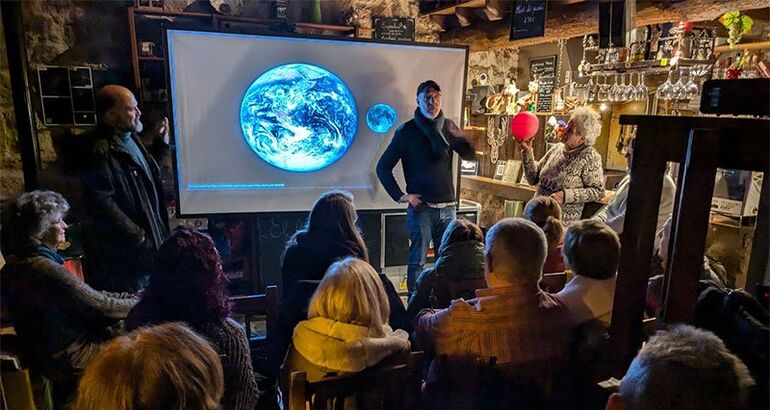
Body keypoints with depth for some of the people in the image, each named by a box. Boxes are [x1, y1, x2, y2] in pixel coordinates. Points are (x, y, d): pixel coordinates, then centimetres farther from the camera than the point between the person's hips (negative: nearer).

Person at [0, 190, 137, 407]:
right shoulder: (45, 270, -29)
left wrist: (131, 297, 5)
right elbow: (103, 306, -22)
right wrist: (141, 304, -5)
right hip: (69, 359, -8)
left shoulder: (17, 264, 1)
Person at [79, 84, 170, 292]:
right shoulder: (100, 152, -20)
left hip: (149, 243, 10)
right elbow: (102, 204, -24)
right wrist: (137, 236, -21)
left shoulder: (129, 139, 11)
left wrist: (160, 144, 22)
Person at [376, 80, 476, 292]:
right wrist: (400, 196, -8)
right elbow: (383, 167, -2)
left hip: (448, 206, 4)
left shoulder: (447, 126, 8)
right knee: (417, 261, 2)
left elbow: (470, 155, 2)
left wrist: (459, 137, -17)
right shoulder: (406, 131, -3)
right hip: (421, 207, -4)